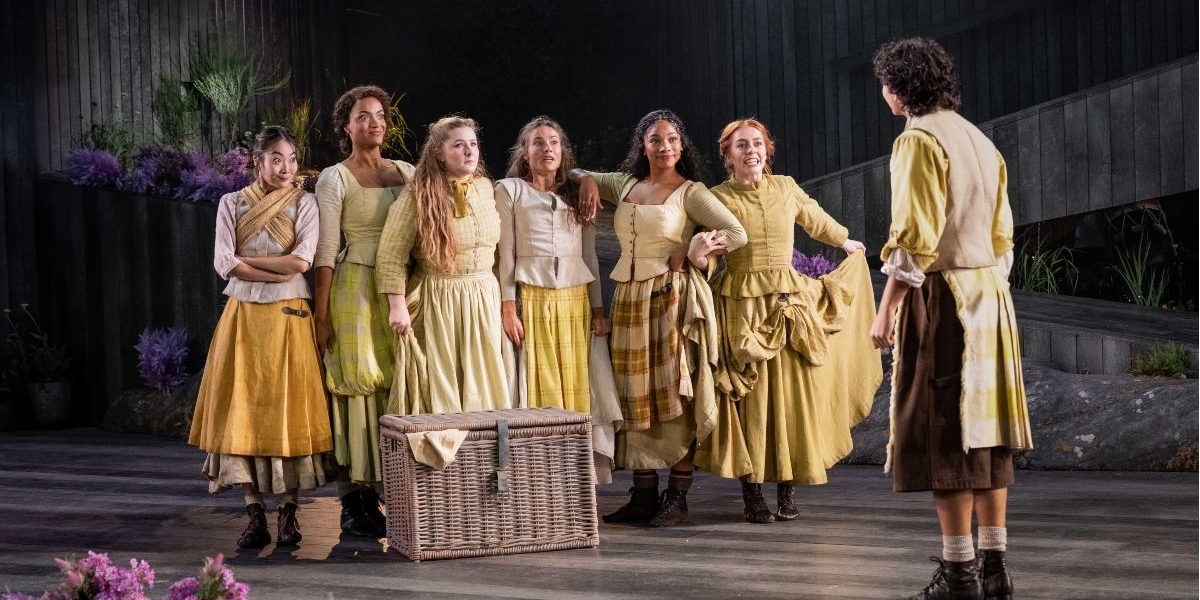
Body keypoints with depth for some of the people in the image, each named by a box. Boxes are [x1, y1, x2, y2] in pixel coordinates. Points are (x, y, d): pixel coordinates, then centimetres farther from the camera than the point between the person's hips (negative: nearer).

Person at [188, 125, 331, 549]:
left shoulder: (303, 203, 3)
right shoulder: (232, 203, 6)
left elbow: (302, 261, -10)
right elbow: (223, 263, -4)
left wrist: (247, 260, -7)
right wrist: (278, 272, -10)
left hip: (288, 318, -1)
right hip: (243, 317, 1)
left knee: (287, 412, -2)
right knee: (243, 413, -2)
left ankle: (288, 514, 5)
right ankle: (254, 516, 1)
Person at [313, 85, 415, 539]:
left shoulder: (407, 173, 12)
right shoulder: (334, 179, -1)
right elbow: (325, 251, -5)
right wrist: (321, 315, -9)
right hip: (357, 289, -4)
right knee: (358, 385, -4)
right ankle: (355, 502, 1)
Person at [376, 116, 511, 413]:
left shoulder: (485, 188, 7)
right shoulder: (419, 196, -10)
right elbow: (391, 255, -10)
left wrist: (499, 297, 17)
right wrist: (397, 306, -14)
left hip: (484, 299, 5)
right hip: (438, 301, -5)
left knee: (483, 383, 7)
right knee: (441, 383, 0)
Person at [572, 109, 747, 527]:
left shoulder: (691, 192, -1)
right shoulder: (625, 184, 13)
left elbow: (737, 233, -7)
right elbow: (576, 175, 28)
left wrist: (698, 251, -5)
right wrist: (587, 179, 8)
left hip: (672, 298, -5)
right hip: (629, 299, 5)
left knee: (674, 396, -4)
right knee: (637, 397, 5)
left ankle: (678, 497, -1)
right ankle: (643, 495, 10)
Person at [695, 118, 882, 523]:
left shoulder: (785, 188, 8)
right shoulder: (718, 198, -1)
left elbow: (815, 219, 28)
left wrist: (846, 242, 42)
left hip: (790, 303, 3)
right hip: (742, 307, -3)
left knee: (791, 394, 1)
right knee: (750, 397, -3)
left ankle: (788, 490, 9)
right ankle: (752, 495, 4)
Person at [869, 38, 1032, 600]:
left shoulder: (920, 140, -10)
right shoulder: (980, 140, 15)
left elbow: (915, 239, -17)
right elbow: (1002, 236, 16)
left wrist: (886, 310, -13)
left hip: (942, 299, -8)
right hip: (988, 296, 8)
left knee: (945, 433, -6)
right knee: (985, 429, 9)